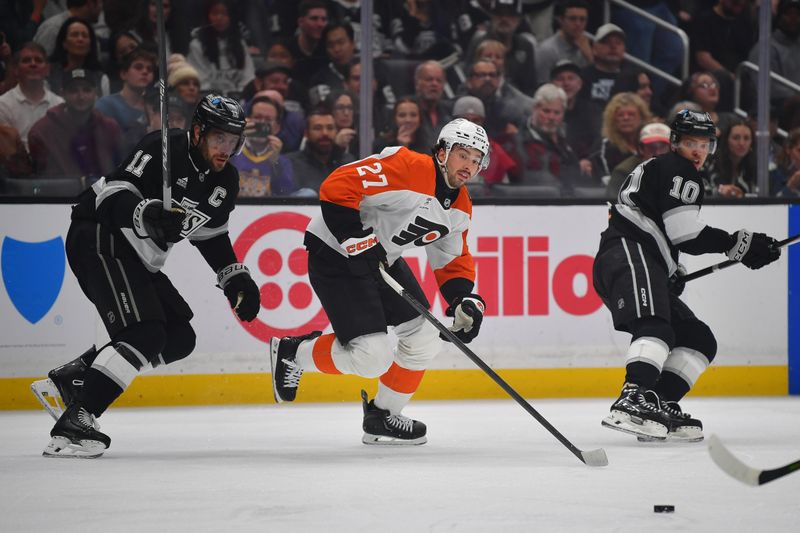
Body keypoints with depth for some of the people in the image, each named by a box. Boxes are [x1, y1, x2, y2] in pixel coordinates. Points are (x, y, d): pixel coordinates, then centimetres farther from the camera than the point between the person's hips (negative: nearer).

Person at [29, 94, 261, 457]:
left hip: (137, 260, 10)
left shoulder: (225, 181, 7)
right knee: (145, 335, -22)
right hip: (100, 240, -10)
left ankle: (70, 377, 9)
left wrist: (235, 278, 11)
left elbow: (210, 234, 21)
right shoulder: (162, 150, -18)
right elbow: (113, 195, -26)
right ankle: (72, 424, -27)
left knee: (179, 339, 8)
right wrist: (147, 213, -45)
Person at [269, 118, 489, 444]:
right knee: (372, 355, -18)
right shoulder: (409, 167, -25)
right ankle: (292, 353, 6)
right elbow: (336, 188, -30)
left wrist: (466, 301, -5)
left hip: (382, 258, 10)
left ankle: (383, 416, 24)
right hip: (335, 254, -10)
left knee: (424, 338, 6)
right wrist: (356, 240, -30)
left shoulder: (460, 207, 4)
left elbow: (453, 261, 13)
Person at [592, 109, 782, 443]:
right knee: (657, 329, -32)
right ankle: (632, 401, -50)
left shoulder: (655, 170, 31)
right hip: (628, 255, -10)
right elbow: (685, 233, -11)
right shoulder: (676, 170, -1)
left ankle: (659, 404, -6)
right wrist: (738, 244, -6)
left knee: (699, 340, 8)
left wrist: (670, 272, 24)